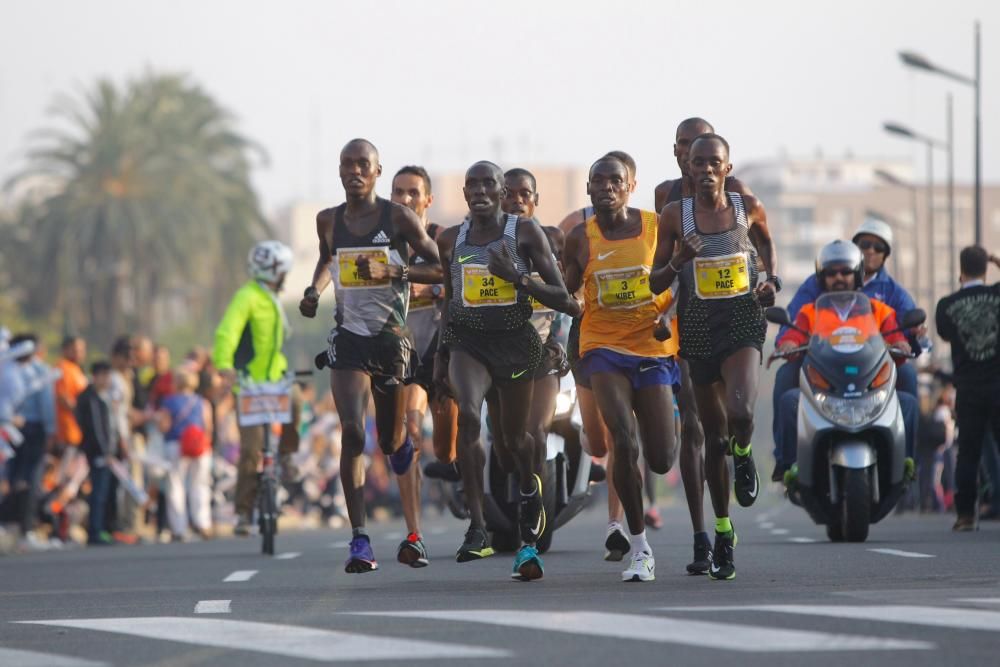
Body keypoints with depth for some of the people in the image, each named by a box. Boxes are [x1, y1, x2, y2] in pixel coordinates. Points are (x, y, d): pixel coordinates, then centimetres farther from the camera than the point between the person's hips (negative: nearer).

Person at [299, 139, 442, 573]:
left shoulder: (399, 218, -6)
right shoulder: (329, 221, 6)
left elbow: (441, 268, -3)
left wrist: (396, 271, -19)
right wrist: (315, 288, 8)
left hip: (392, 338, -1)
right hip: (349, 338, 1)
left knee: (391, 441, 10)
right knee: (352, 432, -16)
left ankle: (401, 443, 53)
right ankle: (359, 540, -18)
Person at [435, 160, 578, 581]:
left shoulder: (525, 233, -5)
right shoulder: (451, 240, 5)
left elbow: (562, 299, -8)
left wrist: (517, 277, -20)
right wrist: (442, 355, 18)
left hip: (515, 341, -1)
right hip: (467, 341, 1)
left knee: (513, 437, 12)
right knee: (468, 415, -27)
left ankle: (529, 485, 51)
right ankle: (477, 529, -30)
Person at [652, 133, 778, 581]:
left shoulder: (748, 208, -1)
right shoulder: (675, 216, -3)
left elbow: (766, 241, 22)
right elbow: (655, 284, 2)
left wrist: (772, 280, 5)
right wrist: (677, 263, -18)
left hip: (743, 321, -1)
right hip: (699, 326, 1)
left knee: (739, 412, -28)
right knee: (713, 434, 9)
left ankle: (743, 454, 10)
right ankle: (723, 533, 22)